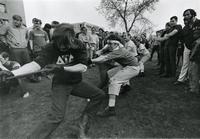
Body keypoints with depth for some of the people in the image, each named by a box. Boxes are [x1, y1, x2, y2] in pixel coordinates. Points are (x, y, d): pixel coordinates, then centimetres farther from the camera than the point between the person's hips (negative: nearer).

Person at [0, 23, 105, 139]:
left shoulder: (79, 45, -13)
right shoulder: (52, 47, -19)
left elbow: (83, 67, -20)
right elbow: (37, 64, -30)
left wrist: (62, 67, -30)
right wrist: (12, 73, -44)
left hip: (77, 82, 5)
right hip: (60, 84, -4)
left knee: (100, 94, 4)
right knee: (57, 117, -19)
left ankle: (83, 124, 14)